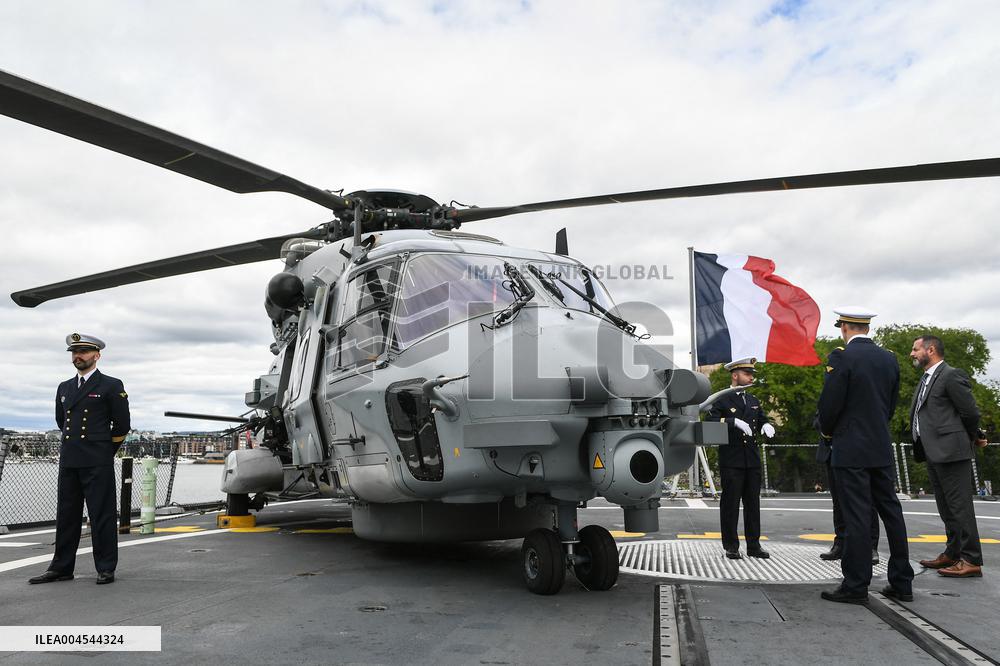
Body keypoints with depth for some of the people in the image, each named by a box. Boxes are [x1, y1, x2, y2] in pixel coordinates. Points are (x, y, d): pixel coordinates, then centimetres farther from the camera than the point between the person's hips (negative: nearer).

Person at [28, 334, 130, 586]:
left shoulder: (111, 386, -2)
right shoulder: (64, 388, 15)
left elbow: (121, 425, -1)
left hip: (98, 463, -6)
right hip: (69, 461, 6)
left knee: (102, 516, -2)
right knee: (66, 515, 10)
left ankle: (106, 569, 5)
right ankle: (61, 568, 19)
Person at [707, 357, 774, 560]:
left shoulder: (753, 401, 18)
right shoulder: (722, 400, -3)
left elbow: (762, 420, 21)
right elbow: (709, 421, -17)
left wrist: (766, 425, -3)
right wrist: (734, 421, -28)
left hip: (752, 461, 6)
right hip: (731, 462, -6)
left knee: (753, 503, 8)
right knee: (730, 504, -1)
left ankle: (753, 545, 16)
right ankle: (731, 546, 7)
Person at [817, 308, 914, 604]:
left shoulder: (841, 358, -12)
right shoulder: (889, 359, 8)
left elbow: (829, 404, -14)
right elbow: (892, 403, 13)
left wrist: (826, 431, 4)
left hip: (850, 449, -6)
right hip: (881, 449, 7)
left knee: (856, 516, -3)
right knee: (891, 512, 11)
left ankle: (855, 585, 3)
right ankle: (901, 582, 18)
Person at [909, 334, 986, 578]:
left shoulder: (952, 375, -11)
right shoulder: (926, 380, 17)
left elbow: (970, 412, -12)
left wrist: (972, 438, 4)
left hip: (950, 452, -9)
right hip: (934, 454, 10)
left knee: (959, 506, -6)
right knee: (946, 508, 15)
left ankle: (971, 560, -1)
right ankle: (953, 554, 24)